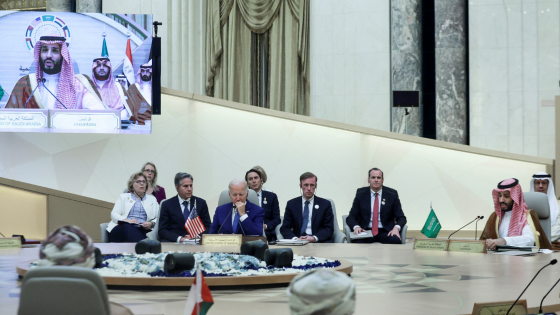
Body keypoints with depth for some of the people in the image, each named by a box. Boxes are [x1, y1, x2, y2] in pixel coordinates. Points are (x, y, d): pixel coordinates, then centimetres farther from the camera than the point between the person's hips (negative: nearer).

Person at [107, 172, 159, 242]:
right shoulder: (123, 197, 25)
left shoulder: (152, 199, 28)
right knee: (128, 227, -40)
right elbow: (114, 214, 12)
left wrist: (152, 224, -7)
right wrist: (126, 220, -10)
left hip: (142, 230, 0)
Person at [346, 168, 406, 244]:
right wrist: (356, 226, -16)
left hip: (385, 232, 1)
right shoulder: (361, 194, 9)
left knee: (396, 241, -34)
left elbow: (401, 217, 8)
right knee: (356, 242, -35)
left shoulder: (392, 195, 8)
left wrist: (396, 228, -16)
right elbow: (351, 217, 8)